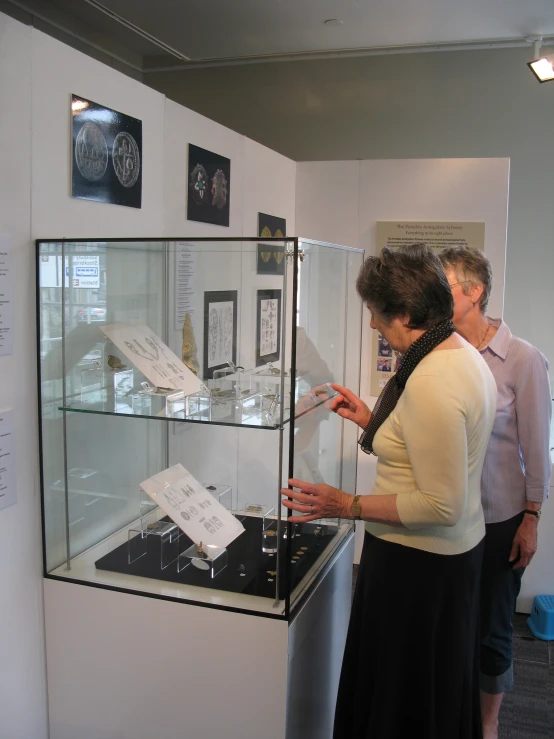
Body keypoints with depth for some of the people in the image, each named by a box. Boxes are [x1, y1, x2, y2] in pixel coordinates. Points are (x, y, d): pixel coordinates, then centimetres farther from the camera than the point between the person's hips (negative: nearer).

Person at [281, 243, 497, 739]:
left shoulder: (430, 384, -29)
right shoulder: (464, 354, 3)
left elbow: (442, 506, -28)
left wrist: (347, 506, -22)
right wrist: (372, 421, 11)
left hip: (417, 566, -10)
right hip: (457, 551, 10)